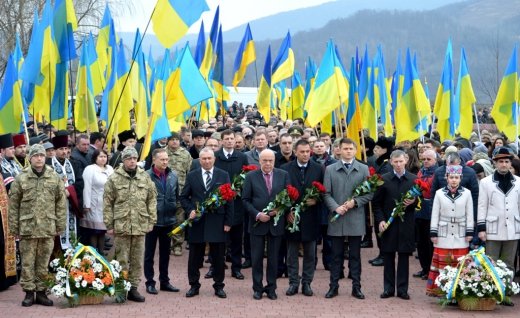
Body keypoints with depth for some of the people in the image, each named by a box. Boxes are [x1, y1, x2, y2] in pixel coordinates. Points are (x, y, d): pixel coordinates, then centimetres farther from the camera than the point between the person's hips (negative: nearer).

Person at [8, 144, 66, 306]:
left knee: (43, 262, 7)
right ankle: (29, 292, 12)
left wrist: (60, 225, 4)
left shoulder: (55, 177, 6)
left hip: (48, 227, 1)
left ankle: (41, 291, 17)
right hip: (27, 226, -1)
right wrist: (14, 227, -1)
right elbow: (13, 204, 2)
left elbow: (60, 203, 7)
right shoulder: (21, 178, 1)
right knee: (27, 262, 3)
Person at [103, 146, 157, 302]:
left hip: (140, 225, 3)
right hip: (121, 225, -3)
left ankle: (133, 288, 18)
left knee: (137, 260, 8)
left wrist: (151, 221, 5)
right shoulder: (114, 178, -2)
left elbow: (152, 200, 10)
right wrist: (109, 224, -3)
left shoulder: (145, 177, 7)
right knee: (122, 260, 3)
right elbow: (107, 203, 0)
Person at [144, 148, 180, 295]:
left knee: (165, 252, 14)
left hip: (168, 220, 5)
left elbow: (177, 197, 12)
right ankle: (150, 282, 16)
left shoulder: (173, 176, 4)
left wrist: (175, 210, 6)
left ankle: (164, 281, 25)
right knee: (149, 253, 7)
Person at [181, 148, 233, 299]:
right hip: (197, 221, 1)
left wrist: (228, 222, -3)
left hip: (217, 222, -1)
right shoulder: (192, 176, 6)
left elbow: (229, 200, 2)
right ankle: (194, 285, 18)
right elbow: (183, 197, 9)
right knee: (195, 256, 7)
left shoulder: (223, 176, 3)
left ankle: (219, 286, 16)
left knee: (218, 256, 5)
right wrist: (190, 210, -9)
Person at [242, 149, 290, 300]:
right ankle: (257, 288, 14)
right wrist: (257, 214, -12)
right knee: (257, 257, 4)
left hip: (276, 222, 1)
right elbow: (245, 199, -1)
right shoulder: (251, 176, -1)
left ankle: (271, 288, 17)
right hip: (257, 222, -1)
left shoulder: (283, 175, 3)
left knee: (273, 257, 7)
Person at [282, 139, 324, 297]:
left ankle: (307, 282, 17)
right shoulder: (285, 169, -1)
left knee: (310, 253, 8)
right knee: (292, 253, 7)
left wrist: (316, 200, -14)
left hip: (310, 217, 0)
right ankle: (293, 282, 16)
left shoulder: (318, 169, 1)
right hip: (292, 217, 0)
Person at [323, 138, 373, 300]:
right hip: (336, 218, 0)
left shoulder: (364, 169, 6)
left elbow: (369, 193, 2)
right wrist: (335, 207, -14)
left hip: (355, 219, 0)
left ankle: (356, 287, 13)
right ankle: (333, 286, 13)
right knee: (336, 255, 6)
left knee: (355, 255, 6)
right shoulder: (330, 169, 5)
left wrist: (355, 202, -12)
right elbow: (326, 194, 1)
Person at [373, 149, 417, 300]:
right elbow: (376, 203, 3)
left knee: (404, 257, 4)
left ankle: (402, 289, 12)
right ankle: (389, 288, 14)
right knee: (388, 257, 5)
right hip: (388, 224, 0)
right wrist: (380, 220, -7)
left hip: (406, 224, 0)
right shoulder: (384, 179, 3)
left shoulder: (413, 179, 3)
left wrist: (412, 202, -15)